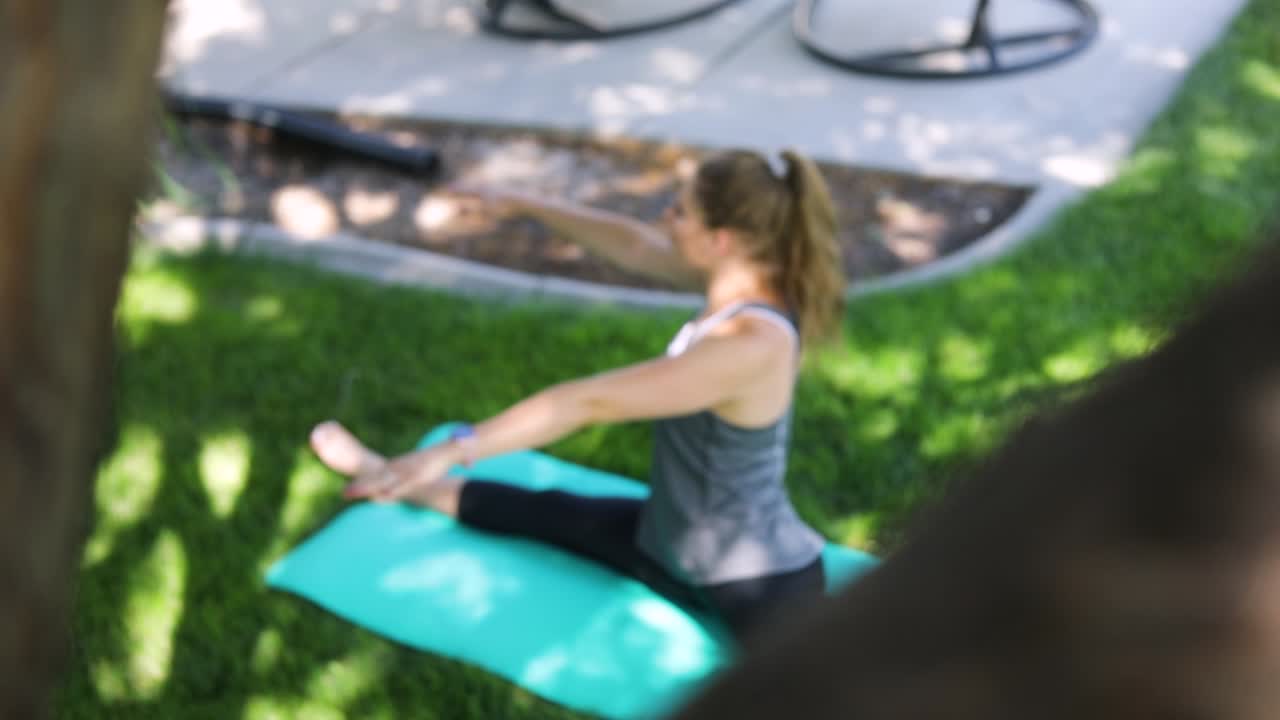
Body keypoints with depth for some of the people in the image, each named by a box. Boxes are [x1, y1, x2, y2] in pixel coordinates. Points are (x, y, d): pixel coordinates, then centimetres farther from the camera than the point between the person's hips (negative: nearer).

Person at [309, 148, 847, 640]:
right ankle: (392, 480, 43)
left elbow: (590, 402, -32)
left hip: (764, 584, -9)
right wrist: (523, 205, 19)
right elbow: (633, 245, 10)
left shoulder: (751, 346, -33)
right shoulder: (745, 280, -8)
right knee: (545, 513, 25)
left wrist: (455, 450, -29)